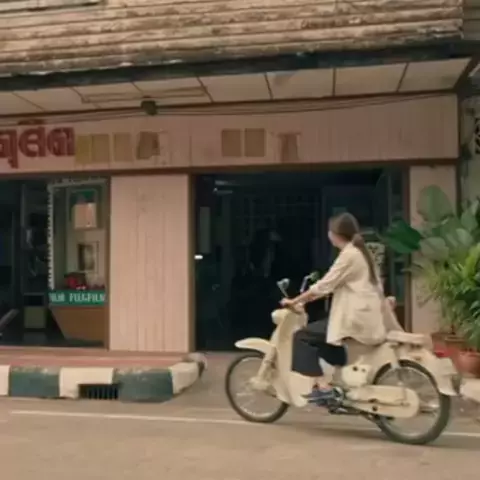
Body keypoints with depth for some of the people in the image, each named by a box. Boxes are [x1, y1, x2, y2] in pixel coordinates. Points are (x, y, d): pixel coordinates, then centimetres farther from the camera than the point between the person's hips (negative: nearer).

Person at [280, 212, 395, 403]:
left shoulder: (348, 255, -14)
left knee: (302, 337, -8)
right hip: (366, 318, 10)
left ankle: (322, 387, -11)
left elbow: (324, 286, -17)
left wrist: (294, 301, -11)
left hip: (356, 320, -10)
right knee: (319, 342, 25)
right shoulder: (360, 252, 15)